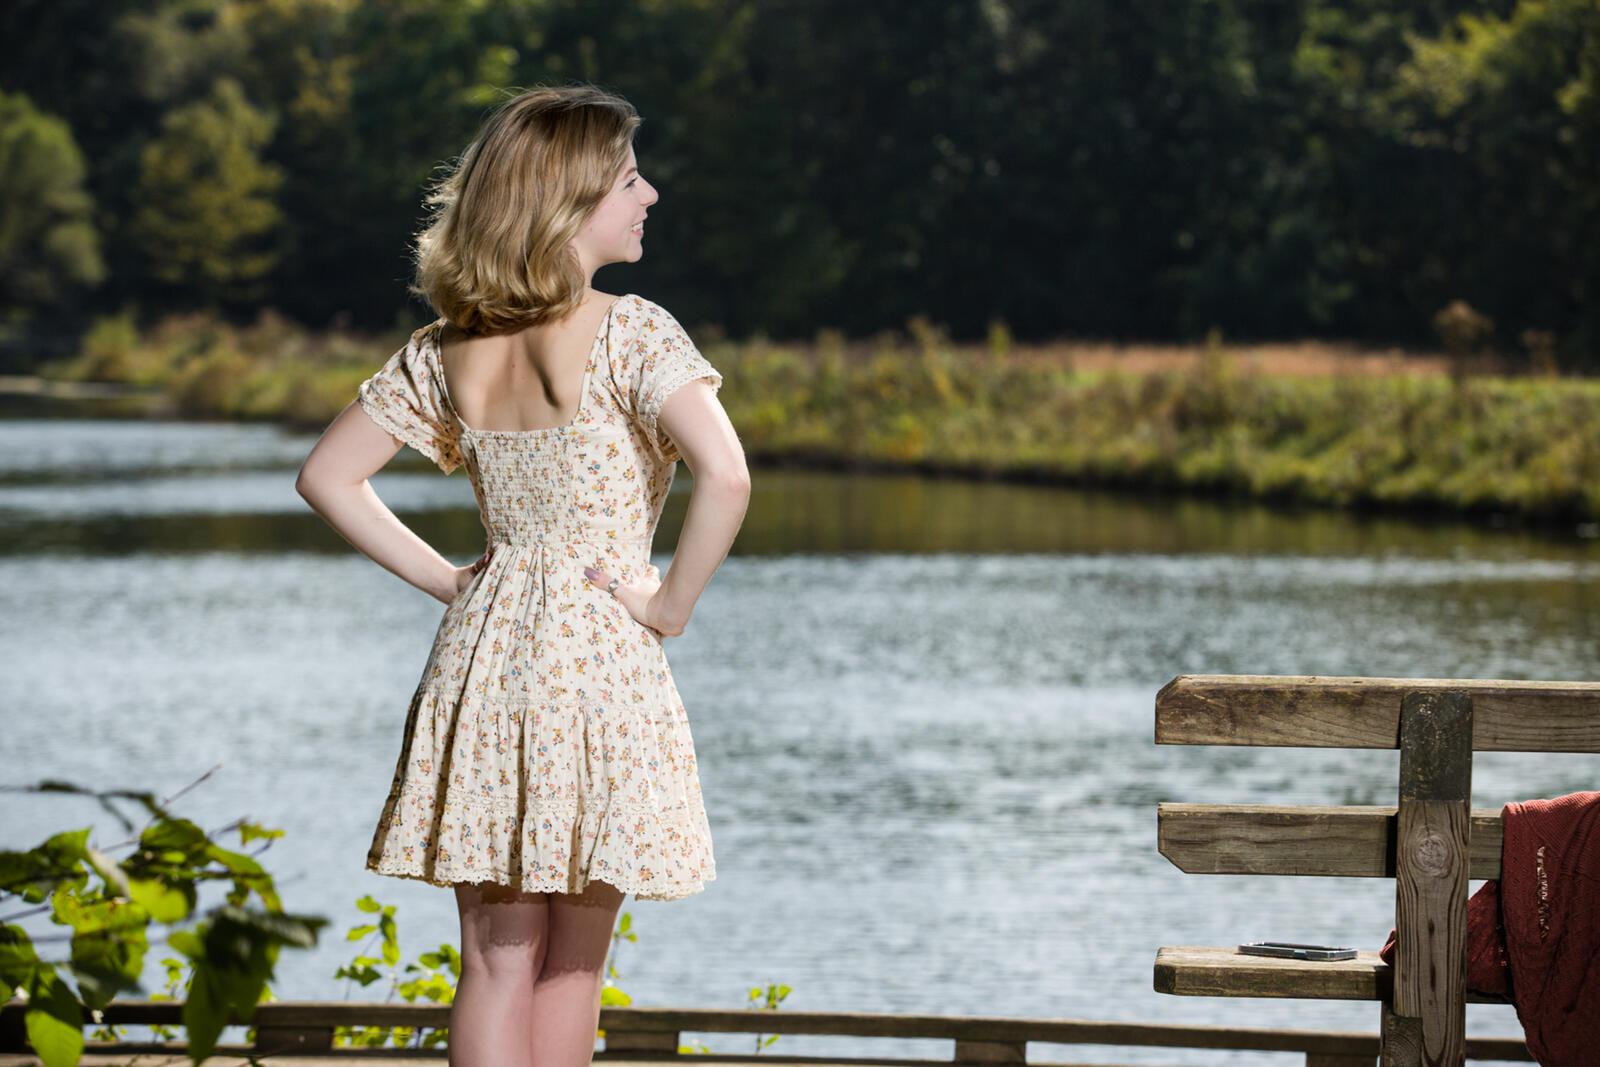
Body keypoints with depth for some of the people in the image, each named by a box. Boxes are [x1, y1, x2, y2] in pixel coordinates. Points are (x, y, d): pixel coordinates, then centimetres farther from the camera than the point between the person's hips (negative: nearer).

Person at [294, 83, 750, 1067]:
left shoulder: (445, 351, 5)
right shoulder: (630, 334, -12)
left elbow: (328, 477, 10)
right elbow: (726, 478, -24)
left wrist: (443, 578, 11)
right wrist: (672, 605, -11)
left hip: (483, 654, 4)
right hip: (600, 660, -4)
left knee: (499, 956, 8)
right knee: (574, 962, 8)